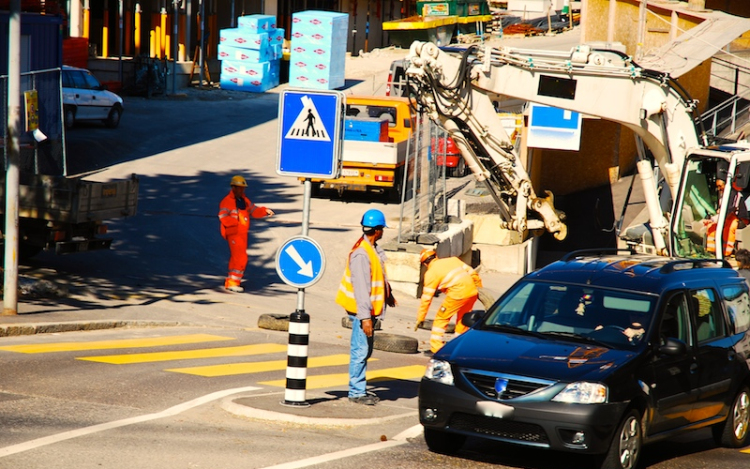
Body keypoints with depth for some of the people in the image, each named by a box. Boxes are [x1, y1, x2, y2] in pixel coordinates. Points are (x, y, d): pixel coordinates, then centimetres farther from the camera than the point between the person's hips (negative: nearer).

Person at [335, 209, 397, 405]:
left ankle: (359, 389, 27)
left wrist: (388, 293, 37)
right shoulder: (361, 253, -23)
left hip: (368, 308, 10)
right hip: (361, 309, -10)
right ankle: (356, 392, 2)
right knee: (360, 350, -4)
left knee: (366, 350, 17)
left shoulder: (374, 248, 8)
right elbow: (361, 287, -26)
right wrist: (365, 316, -27)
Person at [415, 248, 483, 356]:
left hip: (458, 294, -6)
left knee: (441, 319, 7)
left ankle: (435, 348, 3)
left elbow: (426, 298, 6)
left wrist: (420, 318, 12)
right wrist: (479, 288, 28)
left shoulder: (430, 273, 6)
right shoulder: (453, 260, 22)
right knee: (463, 319, 21)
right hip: (472, 291, 6)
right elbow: (472, 273, 17)